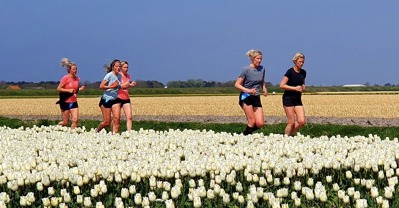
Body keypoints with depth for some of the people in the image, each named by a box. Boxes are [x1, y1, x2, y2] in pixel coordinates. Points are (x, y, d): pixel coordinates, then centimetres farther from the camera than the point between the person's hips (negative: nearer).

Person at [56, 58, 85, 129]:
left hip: (74, 102, 5)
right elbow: (58, 89, -11)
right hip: (65, 102, -5)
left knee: (75, 120, -9)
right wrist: (68, 90, -22)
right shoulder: (65, 78, -11)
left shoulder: (77, 79, 6)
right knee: (65, 122, 1)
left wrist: (80, 89, 0)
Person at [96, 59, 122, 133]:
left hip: (115, 100, 5)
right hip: (106, 99, -5)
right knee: (107, 122, -1)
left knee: (117, 119, -13)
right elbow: (101, 86, -18)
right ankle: (97, 131, 27)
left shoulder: (119, 76, 7)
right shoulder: (109, 75, -12)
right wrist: (111, 86, -26)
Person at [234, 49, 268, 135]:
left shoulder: (262, 69, 7)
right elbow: (237, 84, -8)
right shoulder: (246, 69, -8)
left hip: (256, 98, 5)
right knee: (252, 122, -10)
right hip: (246, 97, -5)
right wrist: (248, 90, -22)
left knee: (260, 124, -5)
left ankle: (247, 132, 20)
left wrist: (264, 89, 2)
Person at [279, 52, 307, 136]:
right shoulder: (290, 72, -11)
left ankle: (290, 135, 15)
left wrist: (303, 87, 1)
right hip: (288, 98, -6)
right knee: (291, 122, -6)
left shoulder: (303, 72, 8)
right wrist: (295, 88, -18)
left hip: (298, 99, 6)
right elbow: (282, 85, -15)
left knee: (301, 121, -4)